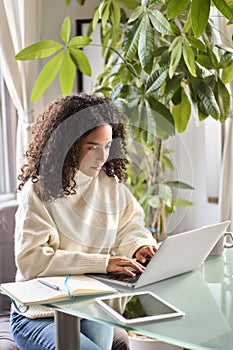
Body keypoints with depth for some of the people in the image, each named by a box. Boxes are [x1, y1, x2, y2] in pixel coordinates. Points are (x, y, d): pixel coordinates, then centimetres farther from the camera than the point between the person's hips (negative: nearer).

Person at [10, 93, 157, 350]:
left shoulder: (111, 184, 5)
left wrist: (138, 245, -6)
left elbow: (129, 224, 18)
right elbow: (30, 259, -19)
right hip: (39, 315, -4)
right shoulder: (39, 191, -11)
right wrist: (101, 263, -24)